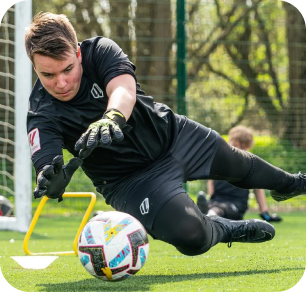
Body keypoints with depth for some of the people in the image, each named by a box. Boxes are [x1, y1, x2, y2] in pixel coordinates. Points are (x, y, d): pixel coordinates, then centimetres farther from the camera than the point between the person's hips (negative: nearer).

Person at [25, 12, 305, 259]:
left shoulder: (99, 50, -23)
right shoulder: (42, 117, -26)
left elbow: (125, 88, -42)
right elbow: (46, 165, -40)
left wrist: (112, 117, -66)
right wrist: (51, 182, -66)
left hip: (172, 133, 3)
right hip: (130, 178, -3)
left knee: (238, 164, 24)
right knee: (190, 236, -24)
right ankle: (224, 230, 14)